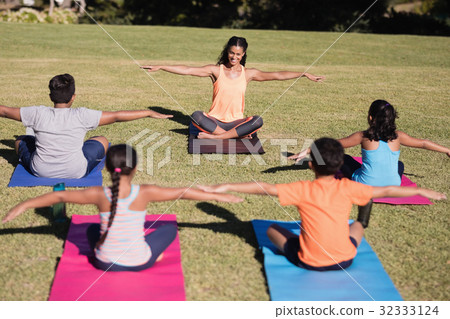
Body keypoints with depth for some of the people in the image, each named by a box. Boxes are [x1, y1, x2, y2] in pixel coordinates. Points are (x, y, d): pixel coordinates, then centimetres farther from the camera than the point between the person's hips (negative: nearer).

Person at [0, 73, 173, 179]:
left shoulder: (38, 113, -12)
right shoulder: (81, 116, -17)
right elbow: (116, 116, -11)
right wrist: (148, 113, -3)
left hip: (40, 171, 2)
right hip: (76, 172, -1)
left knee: (21, 140, 27)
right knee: (102, 140, 20)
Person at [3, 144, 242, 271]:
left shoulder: (99, 195, -16)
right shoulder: (144, 193, -18)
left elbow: (59, 196, -6)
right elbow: (183, 192, -9)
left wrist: (24, 205, 6)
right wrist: (217, 196, 2)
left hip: (106, 263, 1)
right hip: (140, 263, -1)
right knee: (170, 228, 21)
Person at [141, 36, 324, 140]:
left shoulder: (248, 74, 4)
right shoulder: (216, 70, 0)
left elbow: (277, 75, 2)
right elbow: (187, 70, -7)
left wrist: (304, 74, -2)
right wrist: (160, 67, -14)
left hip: (237, 121, 1)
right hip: (215, 120, -1)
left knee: (258, 120, -29)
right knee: (196, 116, -31)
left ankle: (213, 137, -30)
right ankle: (238, 136, -26)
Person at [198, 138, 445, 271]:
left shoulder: (303, 190, -16)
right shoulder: (348, 188, -10)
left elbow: (265, 188, -21)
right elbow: (386, 191, -1)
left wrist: (226, 187, -18)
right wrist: (421, 191, 12)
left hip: (309, 262, -2)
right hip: (345, 260, 2)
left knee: (272, 229, 18)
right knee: (358, 224, 29)